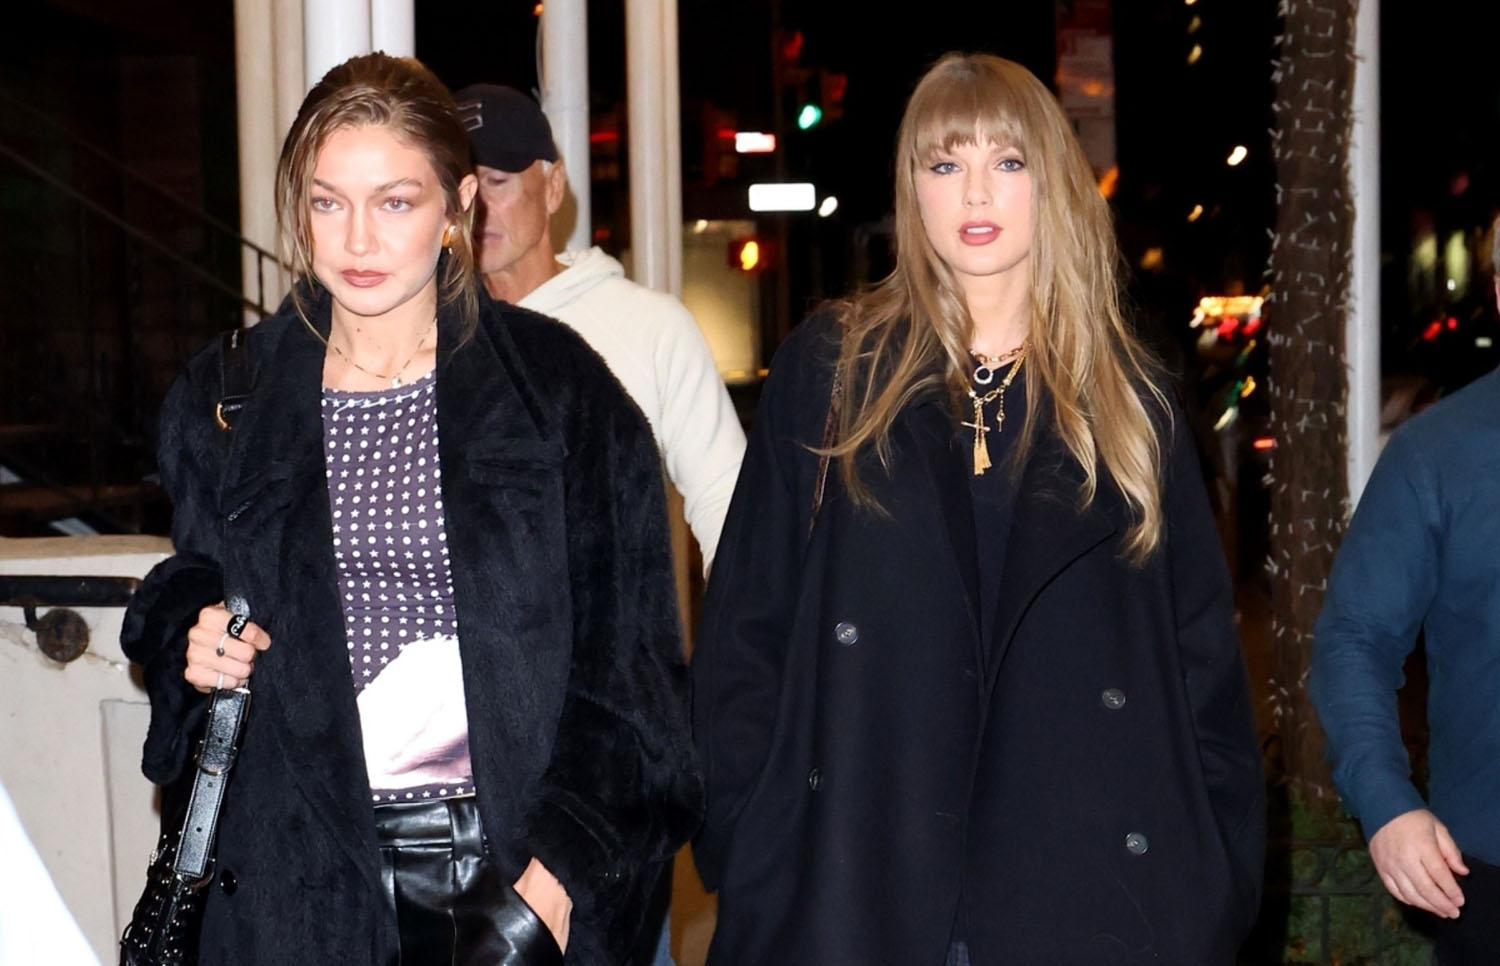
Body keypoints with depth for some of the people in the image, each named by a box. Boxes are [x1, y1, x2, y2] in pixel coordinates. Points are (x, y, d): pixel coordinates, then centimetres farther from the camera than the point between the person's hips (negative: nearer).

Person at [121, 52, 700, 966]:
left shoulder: (556, 387, -4)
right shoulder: (227, 400, 5)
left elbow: (631, 661, -5)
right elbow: (192, 583, 20)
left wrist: (559, 868, -14)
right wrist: (188, 639, -3)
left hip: (510, 855, -2)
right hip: (306, 878, 2)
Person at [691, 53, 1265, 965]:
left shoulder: (1130, 402, 8)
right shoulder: (829, 372, 5)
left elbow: (1203, 660, 8)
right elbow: (745, 634, 3)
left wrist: (1219, 877, 1)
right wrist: (749, 849, -5)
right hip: (853, 891, -1)